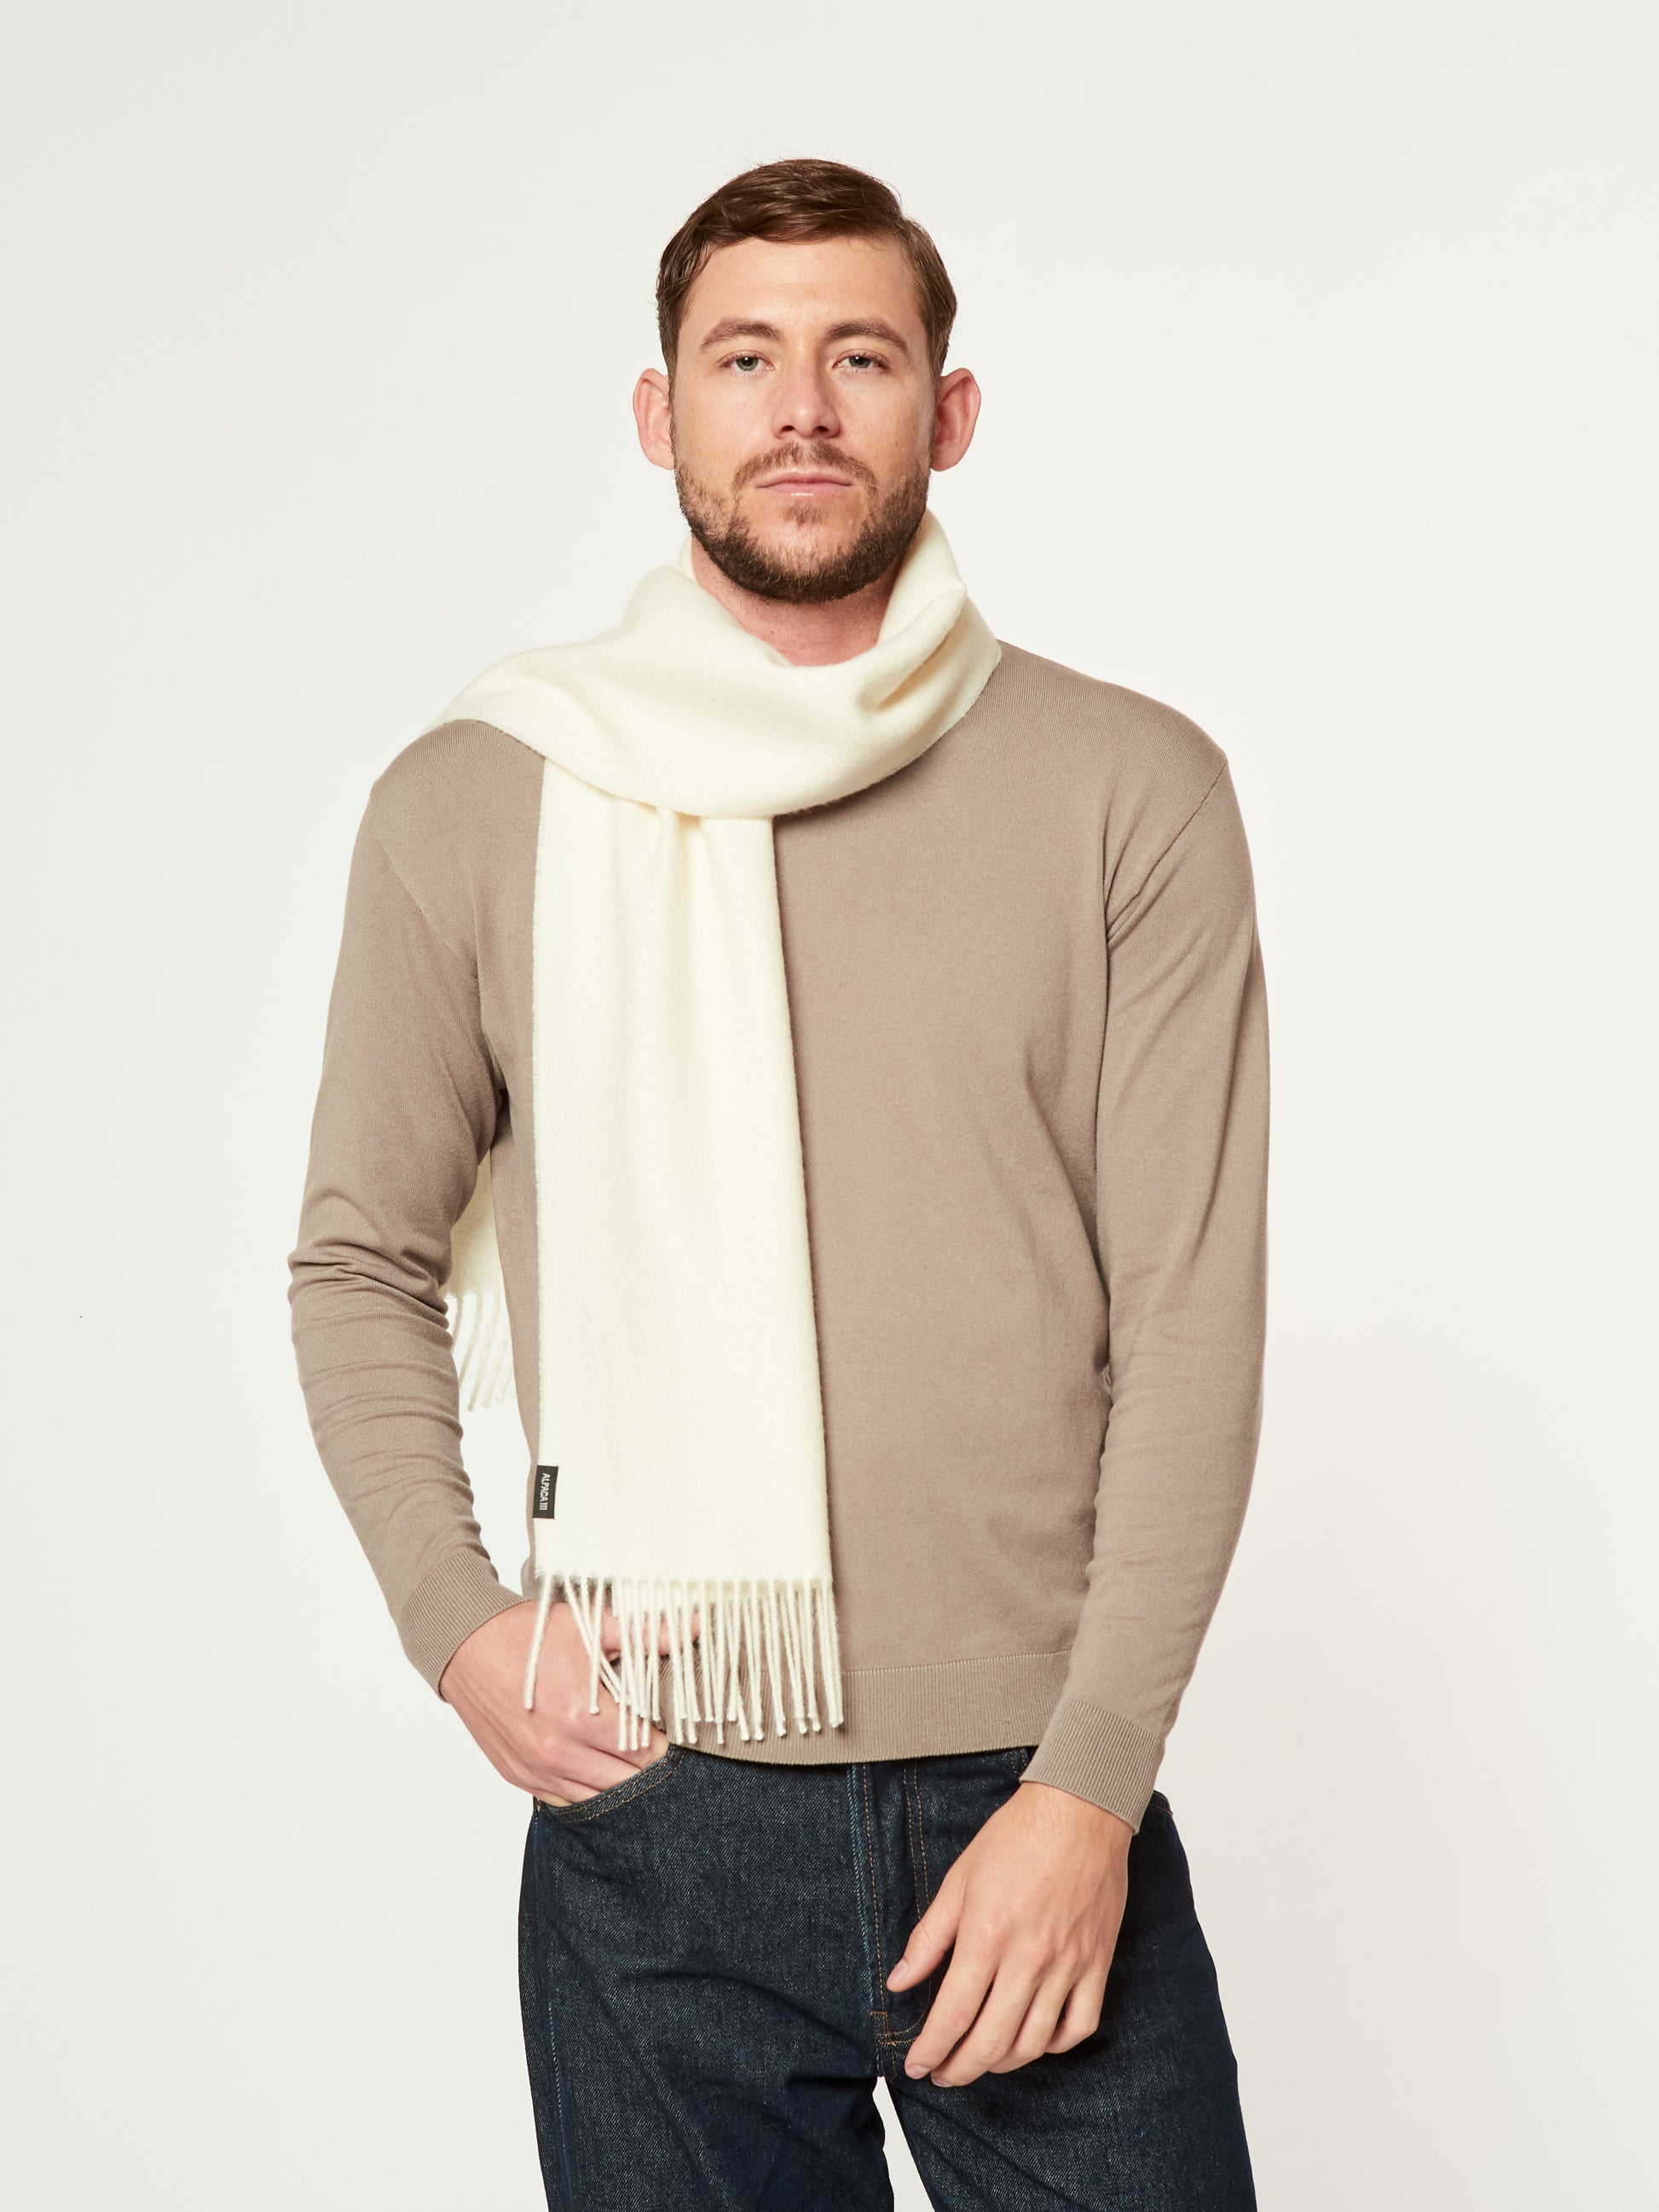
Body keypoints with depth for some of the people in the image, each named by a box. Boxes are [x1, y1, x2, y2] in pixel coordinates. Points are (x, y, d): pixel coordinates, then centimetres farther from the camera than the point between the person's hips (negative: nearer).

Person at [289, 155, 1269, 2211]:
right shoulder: (473, 803, 3)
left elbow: (1192, 1319, -4)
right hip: (651, 1821, 1)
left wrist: (1089, 1782, -9)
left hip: (1044, 1799, 0)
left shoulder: (1134, 791, 0)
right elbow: (362, 1262, 11)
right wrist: (458, 1620, -2)